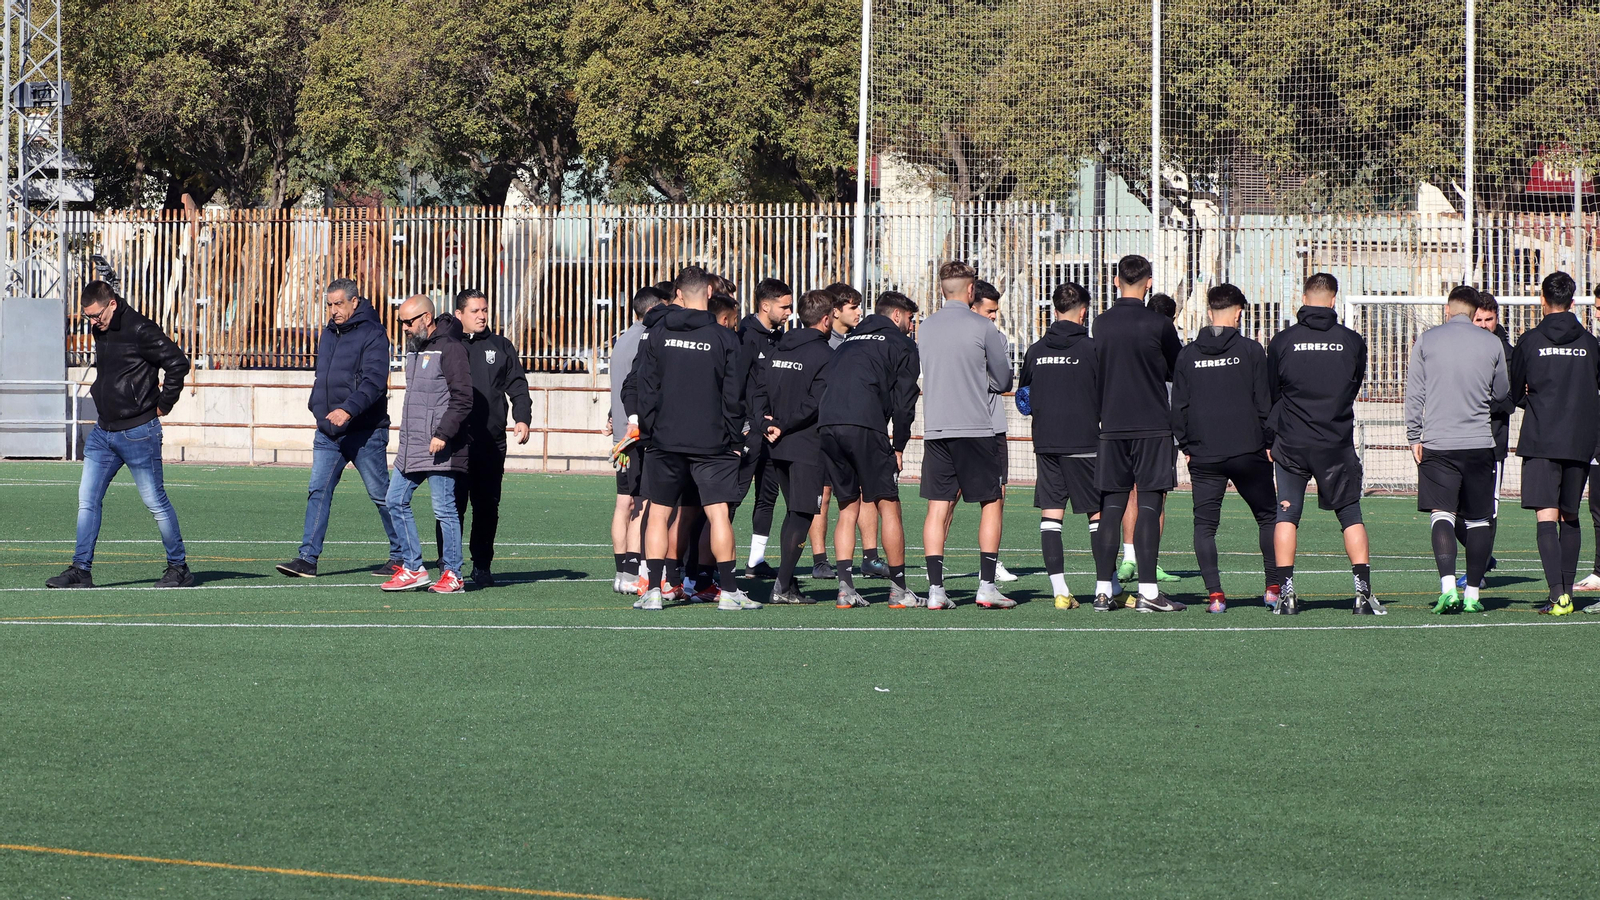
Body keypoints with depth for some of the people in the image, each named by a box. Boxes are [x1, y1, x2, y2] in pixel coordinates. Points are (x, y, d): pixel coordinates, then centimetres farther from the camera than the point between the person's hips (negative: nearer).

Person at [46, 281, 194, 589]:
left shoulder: (140, 330, -15)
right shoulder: (101, 331, 10)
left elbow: (178, 363, -19)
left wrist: (163, 405, -12)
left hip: (137, 433, -8)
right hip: (103, 432, 8)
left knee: (155, 501, 0)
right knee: (87, 500, 2)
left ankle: (179, 568, 11)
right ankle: (81, 570, 5)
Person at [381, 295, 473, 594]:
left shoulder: (450, 349, -11)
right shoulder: (415, 348, 17)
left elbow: (463, 398, -17)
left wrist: (443, 434, -22)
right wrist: (407, 438, 20)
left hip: (439, 449, -9)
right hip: (410, 446, 9)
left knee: (444, 508, -5)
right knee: (396, 501, 7)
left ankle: (452, 574, 2)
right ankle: (413, 569, 13)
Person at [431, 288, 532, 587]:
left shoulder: (500, 347, 13)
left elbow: (518, 387, 13)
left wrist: (522, 418, -4)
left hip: (492, 443, 2)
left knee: (487, 506, 6)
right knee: (452, 505, -7)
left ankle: (482, 567, 16)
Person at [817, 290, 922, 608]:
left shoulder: (850, 341, 30)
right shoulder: (902, 345, 12)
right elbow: (903, 400, 3)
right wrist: (899, 447, 10)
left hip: (827, 425, 6)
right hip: (865, 426, -6)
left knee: (848, 508, 13)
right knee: (888, 505, 2)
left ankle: (845, 588, 2)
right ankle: (898, 590, 3)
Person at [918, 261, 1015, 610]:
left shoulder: (924, 329, 7)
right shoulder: (983, 327, -6)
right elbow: (1004, 381, 1)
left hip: (934, 430, 4)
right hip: (975, 428, -4)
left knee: (938, 508, 5)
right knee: (992, 503, 7)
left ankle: (935, 589, -1)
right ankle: (986, 586, 1)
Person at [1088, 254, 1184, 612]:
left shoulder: (1101, 324, 3)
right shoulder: (1159, 324, -7)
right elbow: (1179, 372, 6)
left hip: (1112, 425, 3)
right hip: (1153, 426, -3)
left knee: (1111, 507, 7)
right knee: (1149, 505, -4)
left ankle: (1103, 590, 5)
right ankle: (1148, 592, -8)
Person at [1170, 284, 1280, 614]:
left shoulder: (1187, 355, 4)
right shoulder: (1251, 351, -3)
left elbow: (1178, 406, 6)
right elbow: (1264, 402, -2)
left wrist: (1185, 446, 15)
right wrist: (1269, 443, 7)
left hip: (1203, 455, 1)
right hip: (1248, 451, -1)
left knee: (1205, 524, 5)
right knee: (1268, 517, 13)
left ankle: (1214, 592, -7)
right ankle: (1274, 586, 10)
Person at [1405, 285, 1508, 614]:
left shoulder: (1427, 340, 0)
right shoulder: (1492, 343, 2)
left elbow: (1414, 393, 1)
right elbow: (1501, 393, 14)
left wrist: (1414, 437, 7)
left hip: (1437, 443, -1)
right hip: (1480, 443, 1)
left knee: (1442, 514, -2)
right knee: (1478, 519, 9)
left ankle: (1448, 585, -22)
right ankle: (1473, 593, 9)